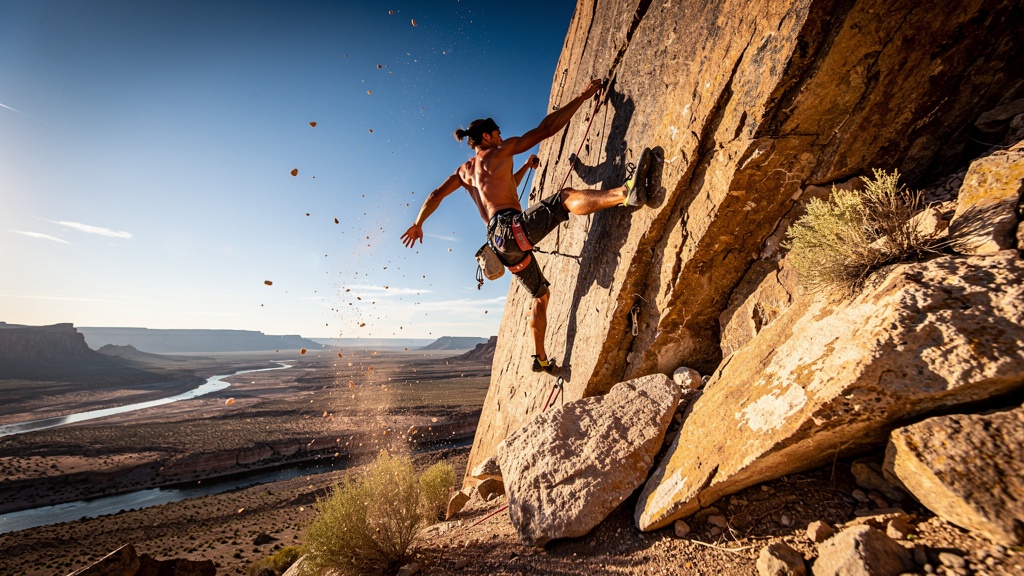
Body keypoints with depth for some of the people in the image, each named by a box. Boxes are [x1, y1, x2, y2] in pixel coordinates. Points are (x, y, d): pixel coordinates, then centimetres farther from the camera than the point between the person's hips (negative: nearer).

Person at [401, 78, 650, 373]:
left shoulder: (465, 170, 25)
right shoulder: (499, 151, 6)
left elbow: (436, 195, 33)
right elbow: (546, 128, 2)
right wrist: (582, 97, 8)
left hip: (500, 242, 8)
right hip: (512, 229, -8)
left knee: (540, 294, 19)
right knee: (566, 197, -22)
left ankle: (540, 357, 25)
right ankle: (626, 193, -51)